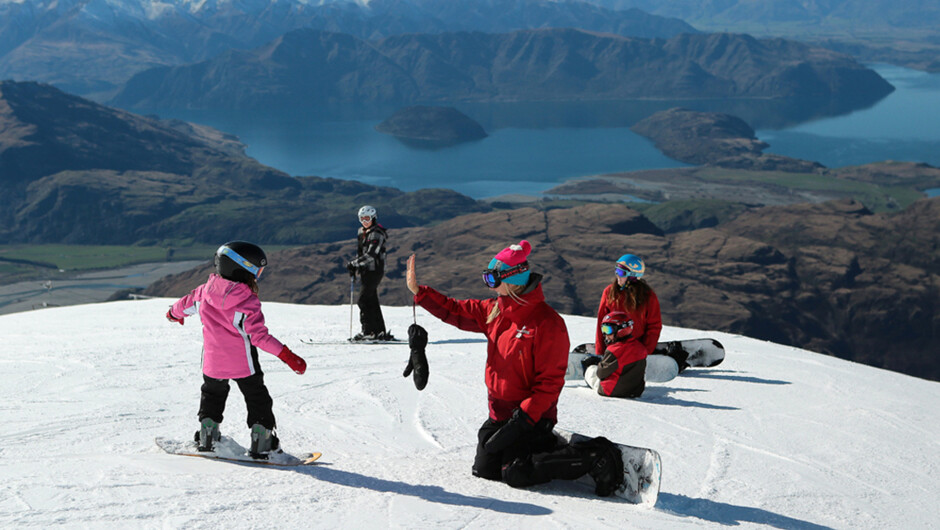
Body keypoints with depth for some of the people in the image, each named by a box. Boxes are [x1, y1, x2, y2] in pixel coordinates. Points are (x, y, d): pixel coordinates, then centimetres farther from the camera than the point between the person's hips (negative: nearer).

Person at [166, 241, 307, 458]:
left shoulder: (204, 292, -7)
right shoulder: (248, 303, -22)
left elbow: (185, 305, 11)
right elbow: (259, 336, -28)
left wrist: (173, 313, 35)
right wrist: (287, 355, -28)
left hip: (213, 363, 4)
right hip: (243, 365, -4)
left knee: (212, 394, 29)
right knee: (258, 400, 13)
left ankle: (207, 438, 32)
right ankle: (261, 443, 13)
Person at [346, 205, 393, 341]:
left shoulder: (377, 233, -14)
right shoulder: (362, 232, 14)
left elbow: (370, 255, -22)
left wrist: (353, 263, -19)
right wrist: (354, 267, 11)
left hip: (374, 270, -9)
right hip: (366, 270, 9)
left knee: (363, 301, -12)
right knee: (372, 301, 10)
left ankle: (368, 331, -10)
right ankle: (380, 332, 14)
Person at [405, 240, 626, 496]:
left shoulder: (548, 323, -20)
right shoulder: (494, 311, 3)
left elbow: (550, 381, -21)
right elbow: (454, 311, 14)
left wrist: (523, 419, -25)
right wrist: (419, 291, 5)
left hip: (530, 415, -8)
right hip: (499, 412, 8)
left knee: (516, 475, -17)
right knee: (483, 470, 14)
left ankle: (593, 457, -9)